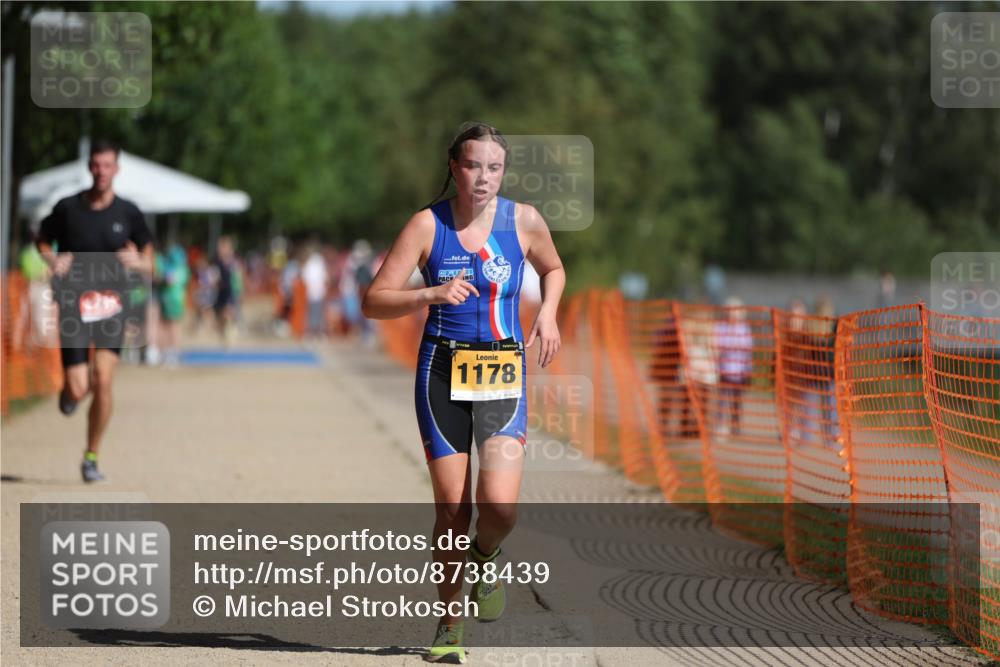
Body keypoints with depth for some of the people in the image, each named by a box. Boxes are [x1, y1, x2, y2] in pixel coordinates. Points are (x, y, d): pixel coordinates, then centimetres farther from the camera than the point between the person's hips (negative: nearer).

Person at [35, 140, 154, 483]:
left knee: (103, 380, -15)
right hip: (74, 305, -1)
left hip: (110, 303, 1)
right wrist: (52, 259, -6)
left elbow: (149, 266, 11)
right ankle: (69, 388, 33)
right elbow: (42, 240, 15)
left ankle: (92, 457, 2)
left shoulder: (128, 213, 2)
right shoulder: (68, 208, -1)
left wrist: (137, 261, -12)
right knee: (78, 390, -9)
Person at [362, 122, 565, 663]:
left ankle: (485, 558, 19)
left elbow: (553, 269, 23)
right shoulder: (427, 224, -4)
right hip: (442, 371, -1)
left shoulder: (523, 221, 1)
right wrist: (433, 294, -23)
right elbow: (374, 301, -8)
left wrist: (548, 312, 4)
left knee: (499, 505, -17)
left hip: (503, 375, 1)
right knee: (452, 512, -2)